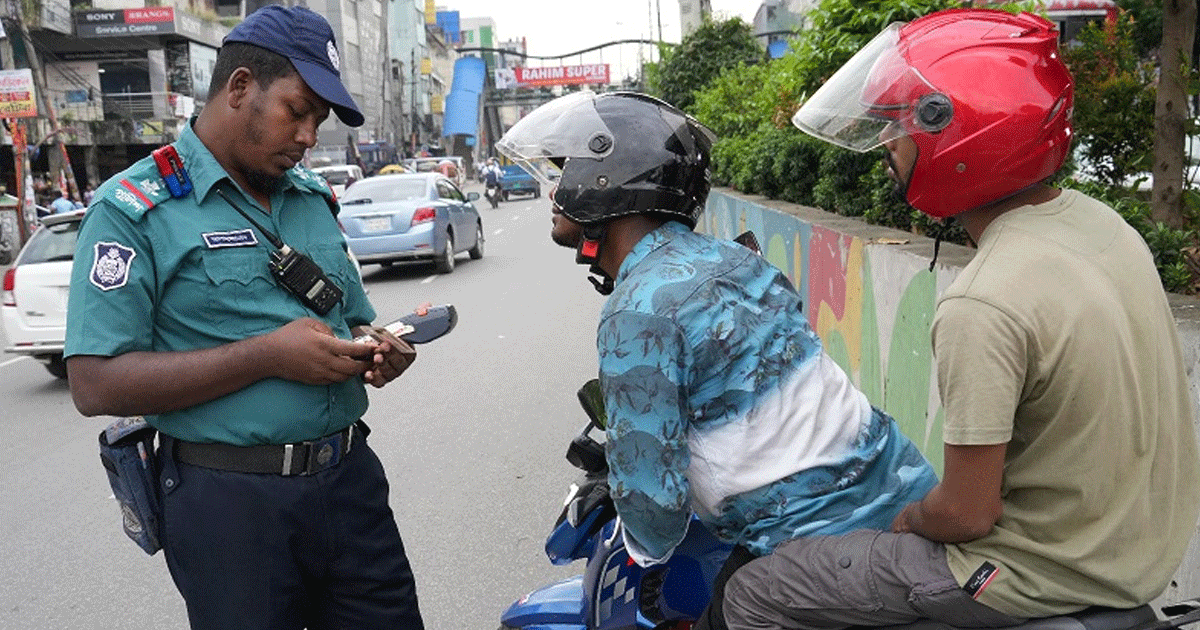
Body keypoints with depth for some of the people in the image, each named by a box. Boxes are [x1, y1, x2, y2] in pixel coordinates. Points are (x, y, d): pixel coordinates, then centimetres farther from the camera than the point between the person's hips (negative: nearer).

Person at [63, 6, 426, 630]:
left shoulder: (314, 197, 13)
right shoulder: (136, 208, -7)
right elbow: (96, 385, -15)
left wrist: (376, 350, -2)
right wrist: (269, 355, -20)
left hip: (351, 479, 6)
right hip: (231, 501, -5)